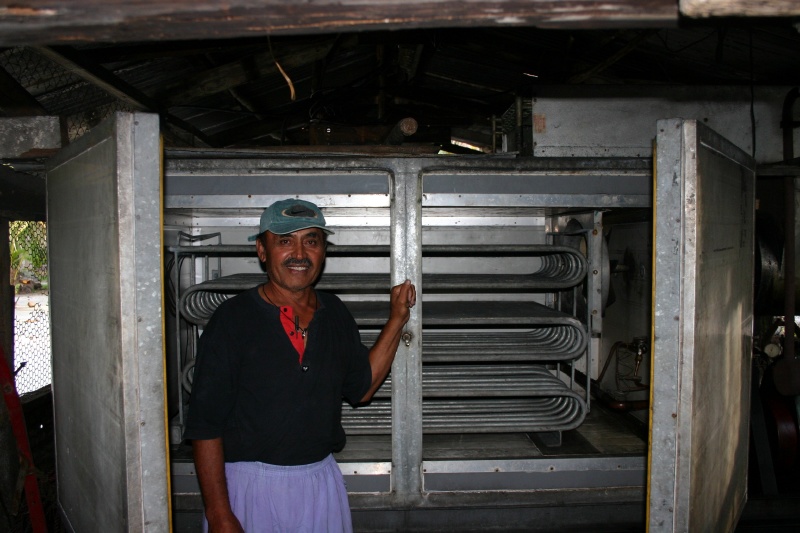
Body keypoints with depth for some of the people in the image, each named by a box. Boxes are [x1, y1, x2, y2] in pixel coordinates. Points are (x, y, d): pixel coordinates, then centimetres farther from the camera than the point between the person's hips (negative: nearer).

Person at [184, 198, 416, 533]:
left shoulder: (335, 314, 4)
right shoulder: (232, 319, -12)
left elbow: (361, 388, 12)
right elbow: (204, 424, -12)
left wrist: (397, 320, 6)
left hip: (322, 481, 5)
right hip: (249, 485, -4)